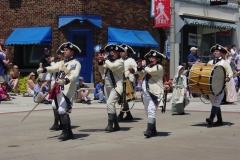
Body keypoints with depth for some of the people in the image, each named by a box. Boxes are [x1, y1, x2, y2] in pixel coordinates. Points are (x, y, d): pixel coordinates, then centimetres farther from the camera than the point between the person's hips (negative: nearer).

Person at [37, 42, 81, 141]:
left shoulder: (76, 63, -1)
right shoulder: (61, 63, 21)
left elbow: (74, 75, -17)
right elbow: (53, 68, 3)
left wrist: (65, 80, -36)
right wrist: (43, 69, -17)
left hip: (68, 90, -8)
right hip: (59, 90, 8)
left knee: (62, 110, -18)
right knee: (64, 112, 11)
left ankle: (65, 132, -12)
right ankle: (69, 133, 19)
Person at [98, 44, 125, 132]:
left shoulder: (120, 61, -6)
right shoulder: (109, 61, 15)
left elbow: (112, 67, -24)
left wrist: (106, 59, -9)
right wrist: (100, 62, 3)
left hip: (115, 87, -8)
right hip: (107, 86, 8)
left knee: (110, 103, -23)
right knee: (110, 106, 10)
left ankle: (110, 124, -24)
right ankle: (116, 125, 18)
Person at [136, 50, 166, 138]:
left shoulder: (159, 67, -4)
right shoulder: (149, 67, 22)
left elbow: (150, 71, -19)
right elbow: (142, 75, 23)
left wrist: (144, 66, 0)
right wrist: (139, 68, 6)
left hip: (154, 93, -9)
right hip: (146, 93, 9)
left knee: (151, 111, -21)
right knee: (148, 112, 12)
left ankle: (149, 130, -28)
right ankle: (153, 130, 20)